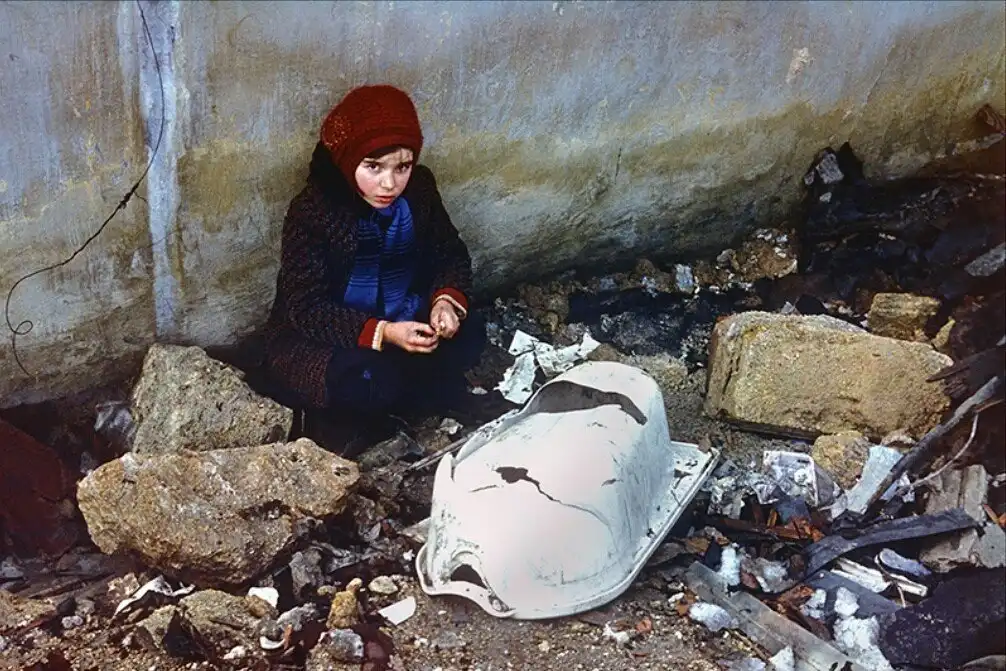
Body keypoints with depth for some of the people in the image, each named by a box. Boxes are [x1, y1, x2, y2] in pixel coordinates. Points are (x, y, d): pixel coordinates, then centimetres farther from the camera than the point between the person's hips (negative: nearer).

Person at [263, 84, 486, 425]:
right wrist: (381, 333, -34)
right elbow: (306, 308, -22)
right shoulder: (311, 211, -22)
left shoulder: (420, 188, -7)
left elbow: (451, 253, 5)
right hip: (317, 339, -5)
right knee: (368, 382, -34)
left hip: (401, 322, 5)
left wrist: (447, 300, -18)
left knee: (468, 333, -17)